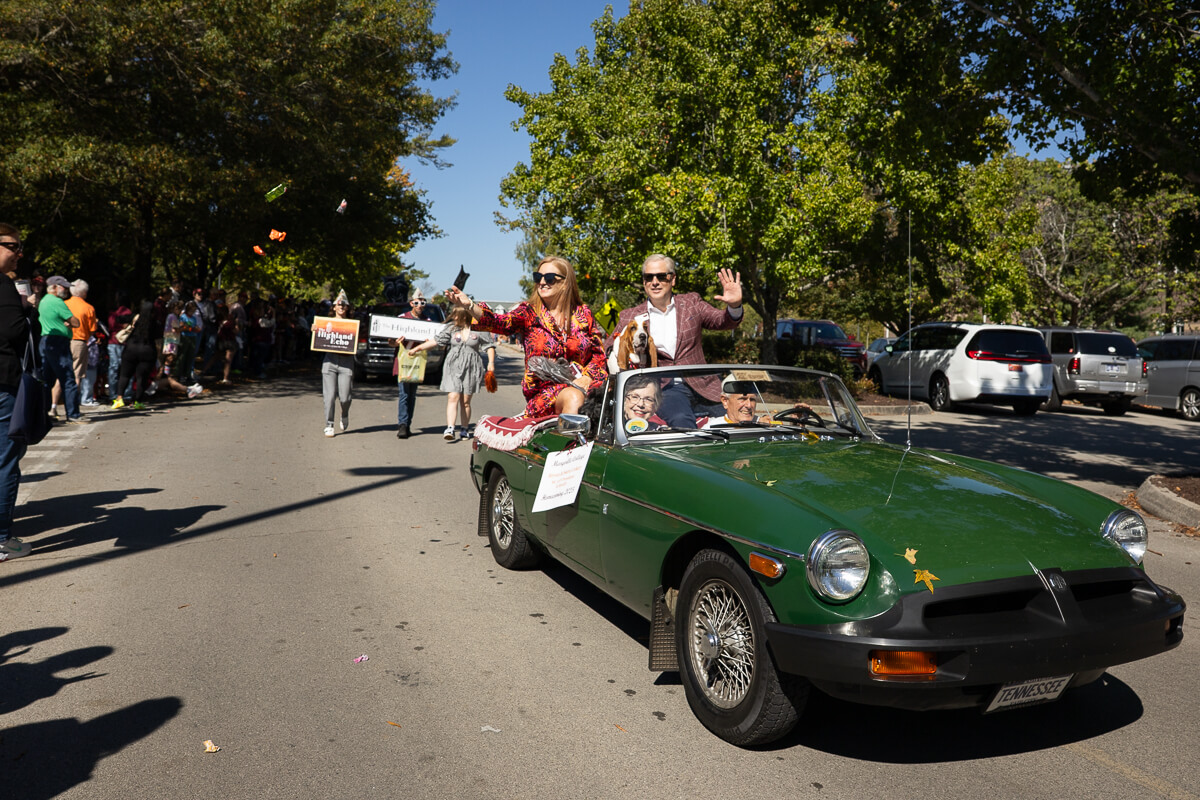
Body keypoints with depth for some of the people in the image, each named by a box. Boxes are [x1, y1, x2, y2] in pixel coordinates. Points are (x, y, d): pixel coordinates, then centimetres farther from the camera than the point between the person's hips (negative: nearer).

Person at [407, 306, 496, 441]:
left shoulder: (478, 329, 1)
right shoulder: (450, 327, 8)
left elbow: (490, 346, 8)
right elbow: (436, 341, 10)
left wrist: (491, 362, -2)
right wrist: (417, 348, 9)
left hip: (471, 368, -1)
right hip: (453, 366, 1)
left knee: (465, 401, 2)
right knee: (453, 397, -13)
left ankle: (464, 429, 14)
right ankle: (450, 429, -20)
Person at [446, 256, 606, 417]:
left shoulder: (583, 313, 9)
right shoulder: (529, 312, 3)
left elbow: (599, 352, 11)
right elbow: (502, 322, -16)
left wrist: (586, 379, -8)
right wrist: (469, 306, -34)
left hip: (580, 387, 2)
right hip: (544, 391, -2)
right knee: (573, 398, -34)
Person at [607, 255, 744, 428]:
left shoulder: (691, 303, 14)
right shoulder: (629, 317, 11)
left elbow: (722, 321, 4)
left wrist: (734, 306, -18)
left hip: (700, 387, 3)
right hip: (663, 389, -3)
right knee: (680, 420, -35)